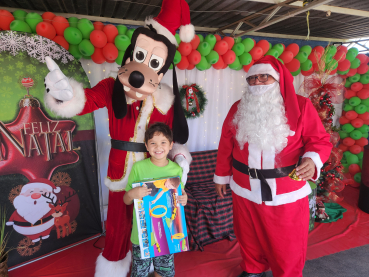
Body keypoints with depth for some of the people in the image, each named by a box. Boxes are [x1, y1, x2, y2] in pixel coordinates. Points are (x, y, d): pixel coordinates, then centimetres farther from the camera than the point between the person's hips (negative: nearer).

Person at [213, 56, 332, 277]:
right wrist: (222, 176, 9)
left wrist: (313, 159, -26)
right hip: (245, 190, 3)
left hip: (287, 193, -2)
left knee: (287, 245, 13)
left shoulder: (301, 106, -6)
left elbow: (320, 140, -4)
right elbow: (226, 145, 6)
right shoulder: (238, 109, 2)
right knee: (249, 237, 21)